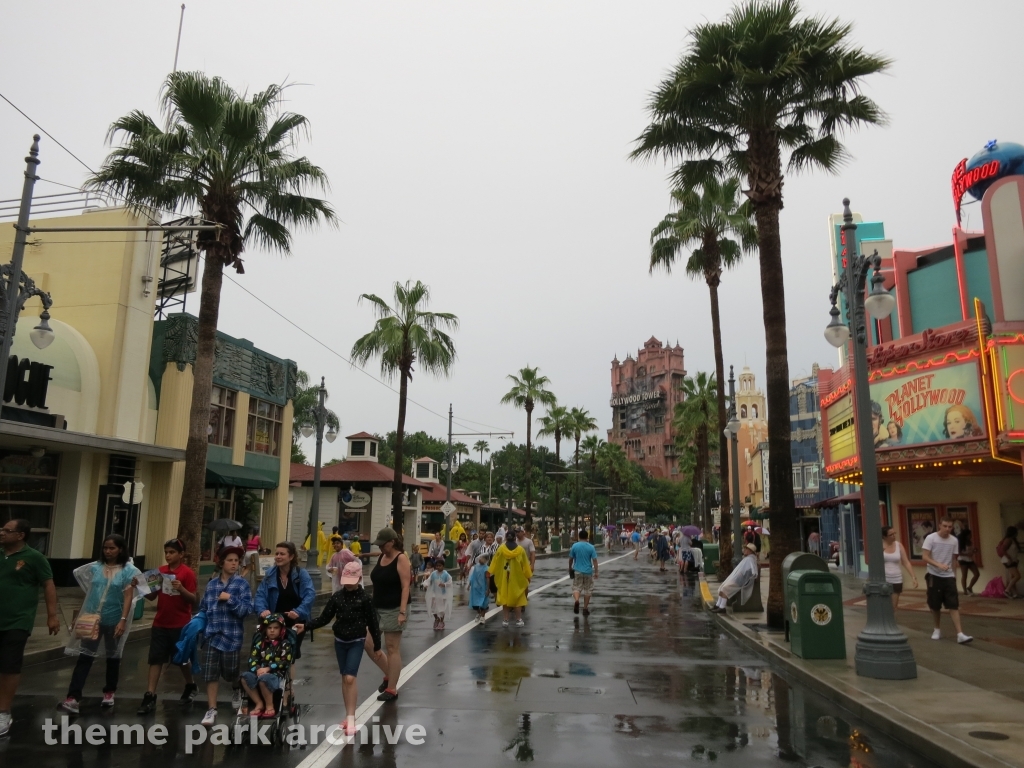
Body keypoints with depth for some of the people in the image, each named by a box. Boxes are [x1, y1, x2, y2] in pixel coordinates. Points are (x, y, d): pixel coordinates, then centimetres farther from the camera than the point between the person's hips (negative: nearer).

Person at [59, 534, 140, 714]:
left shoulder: (128, 570, -9)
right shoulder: (95, 567, 2)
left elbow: (128, 597, -13)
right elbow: (89, 592, 14)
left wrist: (123, 620, -20)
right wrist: (83, 615, 17)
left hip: (114, 620, -2)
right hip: (92, 619, 2)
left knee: (113, 656, 13)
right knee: (85, 656, -4)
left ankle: (109, 692, 29)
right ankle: (73, 697, -5)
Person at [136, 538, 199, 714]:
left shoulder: (188, 573, -12)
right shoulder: (160, 571, 3)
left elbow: (194, 600, -13)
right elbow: (152, 596, 7)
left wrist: (181, 589, -29)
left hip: (180, 625, -4)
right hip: (160, 623, 4)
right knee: (155, 659, 0)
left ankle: (190, 686, 34)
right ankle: (150, 697, 4)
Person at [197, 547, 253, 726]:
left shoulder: (242, 584, -4)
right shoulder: (211, 584, 6)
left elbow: (247, 609, -11)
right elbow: (203, 608, 14)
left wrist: (230, 599, -19)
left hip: (232, 636, -2)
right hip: (211, 635, 2)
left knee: (230, 672, 12)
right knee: (210, 674, -1)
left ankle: (237, 691, 43)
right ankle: (211, 710, 10)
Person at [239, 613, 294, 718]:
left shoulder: (285, 644, 2)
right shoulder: (260, 642, 15)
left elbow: (285, 662, -8)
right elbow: (252, 658, 5)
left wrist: (268, 668, -17)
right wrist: (257, 669, -15)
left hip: (276, 674, -5)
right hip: (260, 672, 5)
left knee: (264, 678, -36)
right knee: (244, 677, -22)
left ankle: (269, 705, -13)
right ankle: (259, 703, -10)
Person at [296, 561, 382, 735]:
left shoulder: (365, 598, -11)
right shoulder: (337, 596, -2)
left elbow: (373, 623, -5)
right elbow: (324, 618, 0)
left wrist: (377, 646, -2)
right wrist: (306, 626, -13)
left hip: (356, 642, -4)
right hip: (340, 641, 4)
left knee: (350, 678, -12)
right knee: (344, 679, 10)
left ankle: (351, 718, -4)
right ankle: (349, 715, 22)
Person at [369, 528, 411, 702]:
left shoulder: (401, 559, -12)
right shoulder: (381, 557, 9)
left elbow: (405, 586, -17)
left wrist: (403, 612, -23)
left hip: (394, 609, -8)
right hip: (377, 608, 8)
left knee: (392, 648, -1)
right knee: (368, 644, 7)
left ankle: (392, 689, 9)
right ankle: (389, 674, 25)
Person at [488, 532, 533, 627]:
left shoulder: (501, 549, -7)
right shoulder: (520, 550, -8)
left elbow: (494, 563, -2)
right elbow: (525, 565, -1)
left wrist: (490, 572, 8)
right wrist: (528, 576, 9)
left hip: (504, 579, 1)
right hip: (517, 579, -1)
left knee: (505, 597, 10)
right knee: (517, 598, 9)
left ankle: (505, 620, 9)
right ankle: (519, 620, 9)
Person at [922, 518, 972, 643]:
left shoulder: (954, 541, 4)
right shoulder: (931, 538, -10)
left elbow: (953, 560, 14)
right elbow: (924, 557, -15)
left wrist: (954, 576, 15)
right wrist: (939, 564, -30)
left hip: (949, 577, 3)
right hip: (934, 576, -2)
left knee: (954, 606, -6)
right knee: (935, 606, 7)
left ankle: (960, 634, -10)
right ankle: (937, 629, 25)